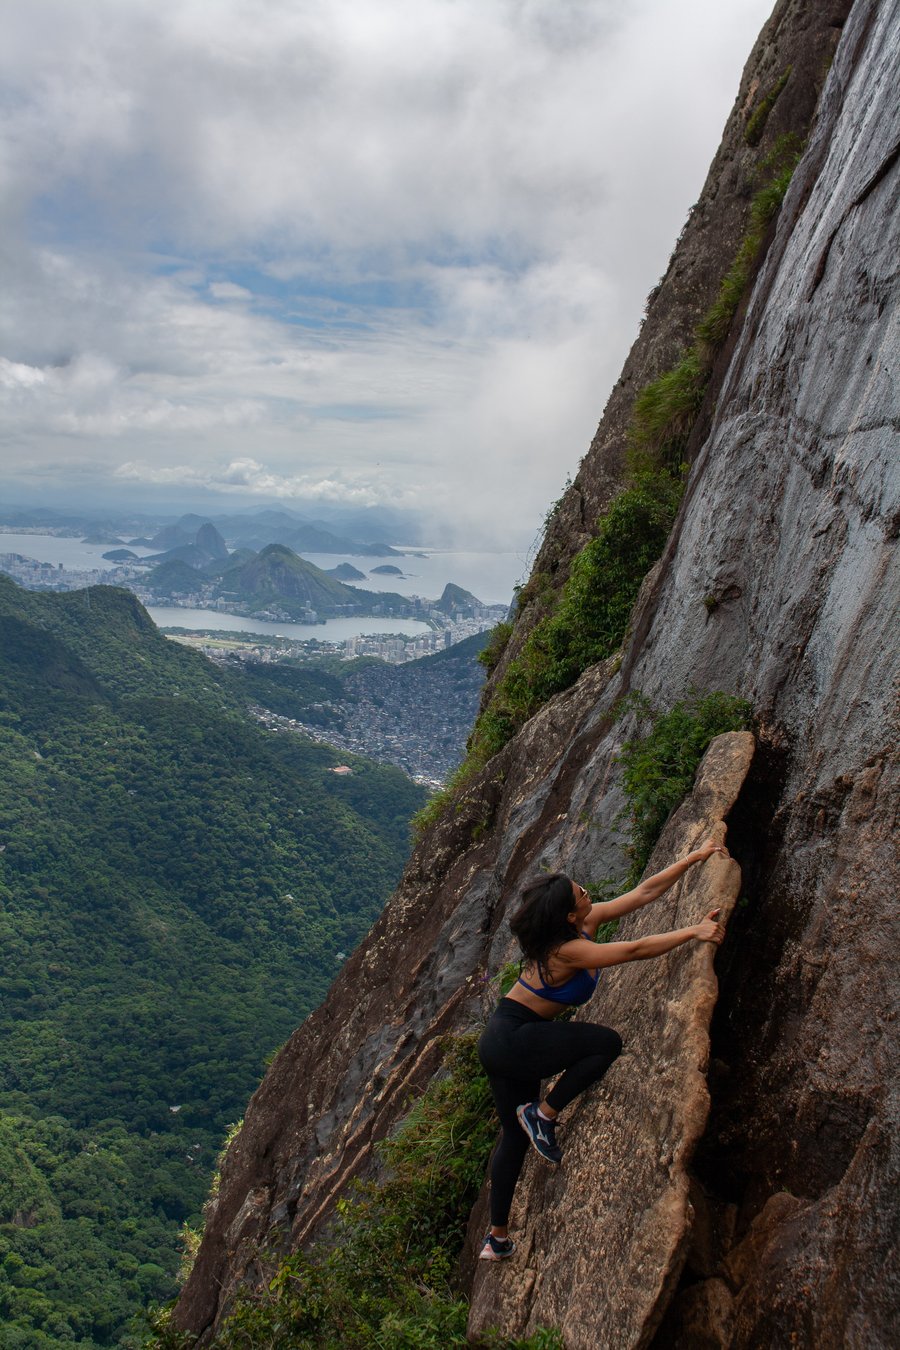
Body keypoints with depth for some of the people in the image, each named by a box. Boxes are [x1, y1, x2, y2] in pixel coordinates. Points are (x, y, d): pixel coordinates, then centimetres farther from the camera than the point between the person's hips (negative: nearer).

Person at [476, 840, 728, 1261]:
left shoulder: (587, 922, -1)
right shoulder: (566, 951, -25)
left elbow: (644, 892, 1)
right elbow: (638, 950, -26)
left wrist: (695, 857, 1)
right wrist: (693, 932, -18)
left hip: (502, 1043, 9)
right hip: (510, 1040, -9)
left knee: (516, 1135, 16)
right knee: (607, 1043, -15)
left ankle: (497, 1238, 26)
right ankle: (542, 1114, -3)